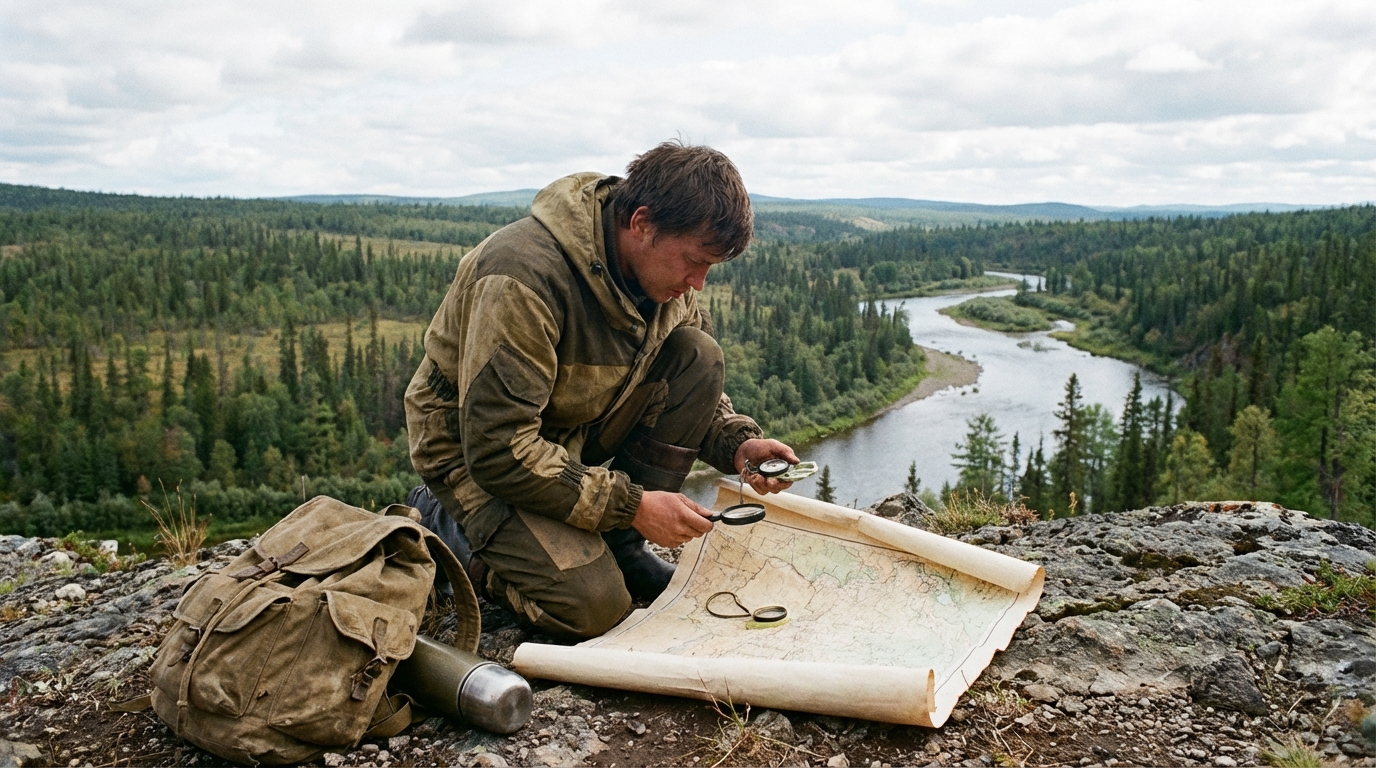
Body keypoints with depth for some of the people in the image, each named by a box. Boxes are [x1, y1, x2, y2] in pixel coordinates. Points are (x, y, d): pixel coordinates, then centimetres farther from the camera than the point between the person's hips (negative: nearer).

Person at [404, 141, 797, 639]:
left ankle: (620, 545, -2)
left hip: (579, 424, 7)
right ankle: (443, 522, 4)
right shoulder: (523, 279, -33)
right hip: (474, 454, -7)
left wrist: (738, 443, -15)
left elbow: (696, 390, 6)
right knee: (593, 605, -23)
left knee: (698, 357, -13)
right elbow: (498, 449, -33)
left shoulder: (662, 267, -8)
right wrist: (630, 505, -30)